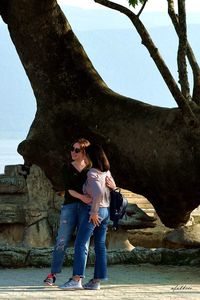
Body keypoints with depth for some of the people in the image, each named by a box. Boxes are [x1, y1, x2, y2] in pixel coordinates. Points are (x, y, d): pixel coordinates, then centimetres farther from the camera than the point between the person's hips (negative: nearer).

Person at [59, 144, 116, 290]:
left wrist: (94, 212, -19)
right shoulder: (107, 172, 10)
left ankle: (77, 279, -15)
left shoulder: (92, 173, -14)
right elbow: (113, 187, 22)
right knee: (100, 246, 7)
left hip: (93, 212, -8)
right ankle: (96, 281, 8)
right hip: (106, 211, 8)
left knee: (80, 244, -8)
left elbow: (98, 192, -26)